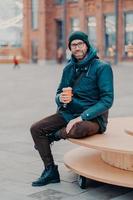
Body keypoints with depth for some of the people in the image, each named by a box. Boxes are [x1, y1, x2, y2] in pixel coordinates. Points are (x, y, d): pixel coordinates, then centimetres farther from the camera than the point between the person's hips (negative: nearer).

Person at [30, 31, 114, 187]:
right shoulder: (69, 68, 8)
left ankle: (54, 136, -2)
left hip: (93, 118, -6)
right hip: (68, 113, 6)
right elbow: (58, 95, 12)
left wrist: (81, 117, -26)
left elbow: (107, 100, -19)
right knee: (36, 129, -7)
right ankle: (50, 171, 2)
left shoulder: (102, 67, -12)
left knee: (76, 130, -39)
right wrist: (61, 98, -15)